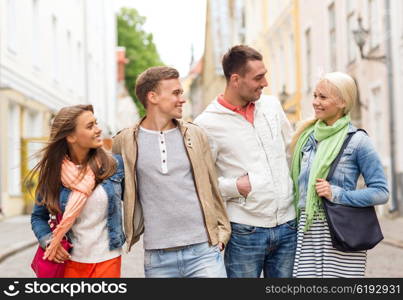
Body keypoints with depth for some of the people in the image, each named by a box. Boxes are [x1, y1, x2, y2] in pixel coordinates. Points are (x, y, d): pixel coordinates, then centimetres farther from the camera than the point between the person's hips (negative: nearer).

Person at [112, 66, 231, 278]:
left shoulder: (195, 135, 7)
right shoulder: (125, 142, 1)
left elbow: (211, 187, 12)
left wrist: (222, 230, 9)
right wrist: (126, 234, 10)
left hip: (203, 250, 1)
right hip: (157, 257, -1)